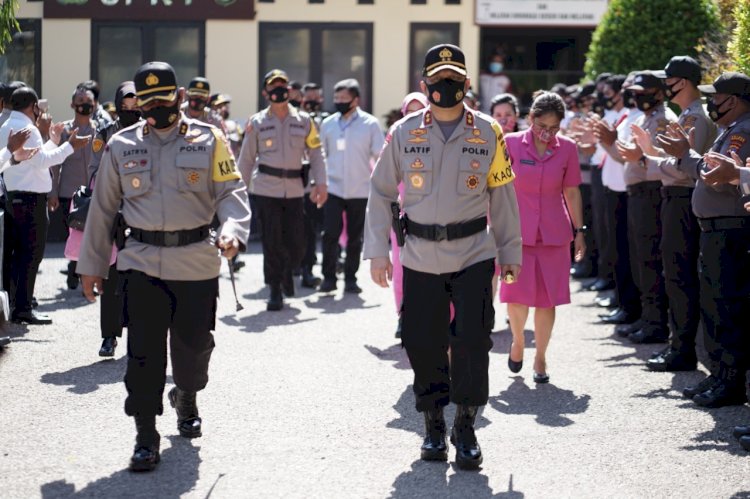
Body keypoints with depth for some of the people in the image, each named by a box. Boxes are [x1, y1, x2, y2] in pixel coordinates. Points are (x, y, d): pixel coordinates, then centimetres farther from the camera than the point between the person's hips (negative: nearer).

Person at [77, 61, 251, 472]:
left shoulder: (208, 140, 1)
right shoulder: (121, 145, 6)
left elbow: (230, 191, -4)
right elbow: (102, 207, 11)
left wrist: (232, 231, -24)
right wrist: (92, 264, 11)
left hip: (197, 262, 0)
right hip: (142, 262, 0)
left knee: (193, 343, 10)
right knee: (143, 350, -5)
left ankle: (186, 400, 41)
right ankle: (145, 437, 3)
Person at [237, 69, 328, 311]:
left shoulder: (304, 121, 5)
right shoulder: (257, 123, 2)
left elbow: (315, 154, 6)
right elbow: (246, 159, 7)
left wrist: (321, 183, -6)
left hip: (294, 189, 2)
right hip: (266, 188, -1)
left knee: (296, 242, 2)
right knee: (272, 241, -3)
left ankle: (287, 272, 34)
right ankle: (275, 291, 9)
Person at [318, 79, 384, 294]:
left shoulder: (370, 124, -2)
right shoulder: (328, 124, 5)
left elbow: (380, 157, 2)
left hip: (360, 191, -1)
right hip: (333, 189, 1)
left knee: (355, 237, 6)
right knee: (330, 234, -8)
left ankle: (350, 279, 15)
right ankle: (328, 278, 2)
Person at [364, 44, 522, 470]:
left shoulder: (488, 133, 1)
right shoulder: (404, 133, 1)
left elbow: (502, 196, 7)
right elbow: (380, 192, 6)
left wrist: (511, 252, 9)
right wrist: (377, 251, 1)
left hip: (474, 255, -1)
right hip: (420, 257, 1)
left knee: (472, 340, -9)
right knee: (424, 344, 5)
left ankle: (466, 427, 4)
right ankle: (434, 425, 22)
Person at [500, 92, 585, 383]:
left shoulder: (567, 148, 0)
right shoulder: (511, 144, -4)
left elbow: (571, 192, 9)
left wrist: (580, 231, 9)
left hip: (554, 234, 1)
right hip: (517, 232, -1)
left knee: (547, 299, 2)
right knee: (517, 296, -6)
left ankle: (540, 358, 16)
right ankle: (517, 341, 23)